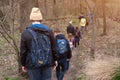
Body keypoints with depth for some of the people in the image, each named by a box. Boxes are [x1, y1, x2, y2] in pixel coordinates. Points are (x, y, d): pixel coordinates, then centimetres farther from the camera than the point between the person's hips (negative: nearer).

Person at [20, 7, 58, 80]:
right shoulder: (49, 31, -1)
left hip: (33, 64, -2)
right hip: (47, 63, 2)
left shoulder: (26, 33, -8)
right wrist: (55, 59, 15)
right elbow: (54, 47, 3)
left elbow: (23, 51, -5)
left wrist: (23, 64, 7)